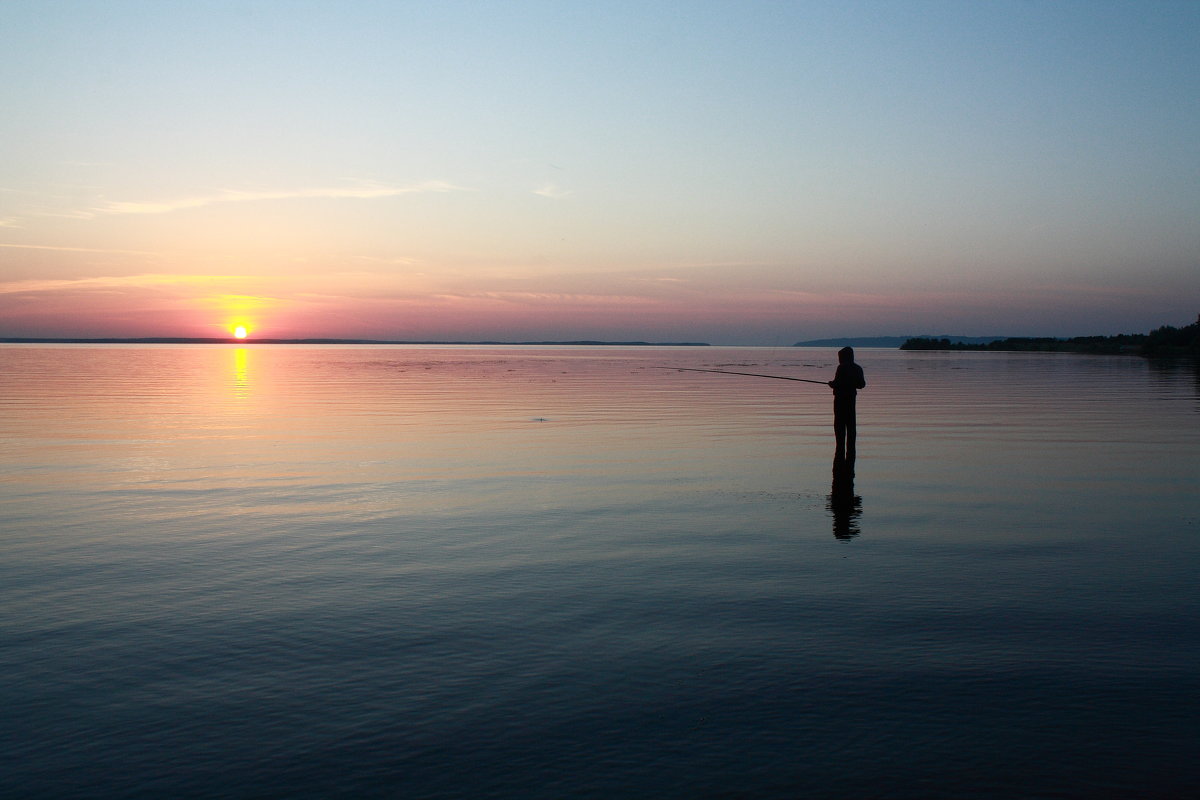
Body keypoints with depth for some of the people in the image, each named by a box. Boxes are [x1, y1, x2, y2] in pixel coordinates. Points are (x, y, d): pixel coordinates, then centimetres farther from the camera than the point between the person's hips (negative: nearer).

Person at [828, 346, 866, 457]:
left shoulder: (842, 368, -13)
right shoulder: (857, 369, 7)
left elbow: (837, 383, -18)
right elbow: (862, 384, 10)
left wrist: (831, 383, 2)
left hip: (841, 398, -7)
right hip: (851, 398, 7)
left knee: (840, 424, -4)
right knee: (851, 424, 10)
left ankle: (841, 451, -7)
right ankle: (850, 451, 11)